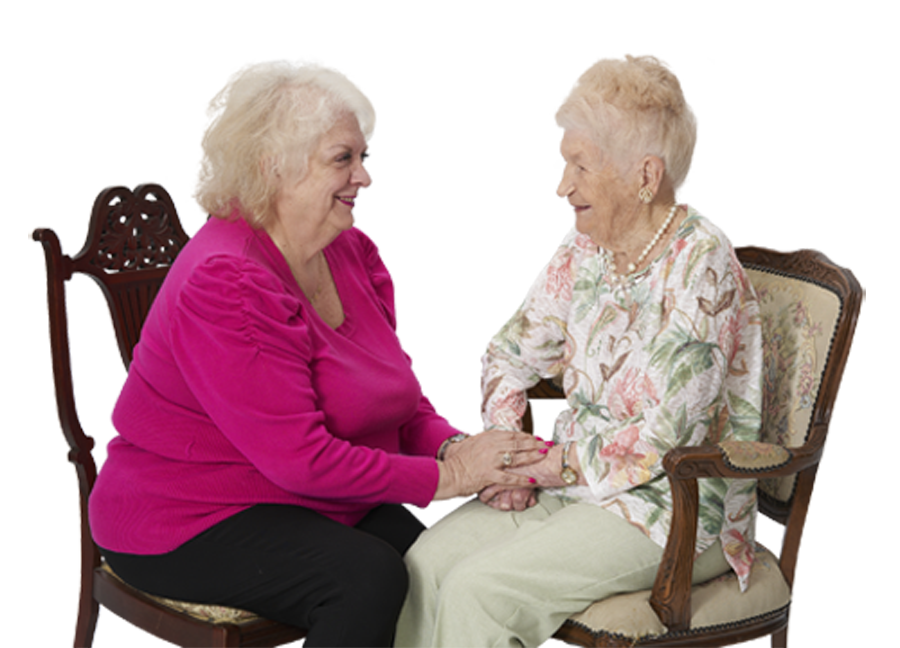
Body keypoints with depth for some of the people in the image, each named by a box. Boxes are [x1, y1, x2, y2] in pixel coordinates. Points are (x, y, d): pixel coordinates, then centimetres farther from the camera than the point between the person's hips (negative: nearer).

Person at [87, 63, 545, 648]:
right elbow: (299, 459, -26)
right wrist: (445, 476, -22)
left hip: (324, 502, 8)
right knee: (367, 576, -29)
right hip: (191, 522, -8)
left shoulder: (353, 253, 6)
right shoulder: (225, 283, -23)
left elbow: (402, 400, 9)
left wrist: (453, 447, -14)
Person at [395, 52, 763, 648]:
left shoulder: (701, 267, -17)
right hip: (576, 484, 7)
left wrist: (550, 466, -14)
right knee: (427, 561, -14)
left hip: (676, 511, -7)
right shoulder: (587, 250, 5)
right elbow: (512, 354, 14)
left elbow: (669, 437, -21)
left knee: (478, 590, -23)